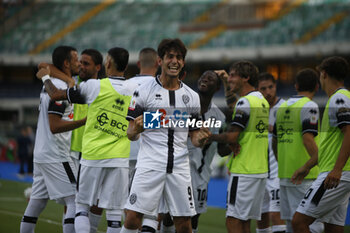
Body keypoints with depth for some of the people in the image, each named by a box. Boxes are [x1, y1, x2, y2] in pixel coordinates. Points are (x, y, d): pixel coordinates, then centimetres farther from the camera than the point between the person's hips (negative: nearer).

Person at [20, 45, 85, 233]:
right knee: (75, 201, -8)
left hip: (41, 154, 10)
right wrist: (85, 121, -21)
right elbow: (54, 126, -20)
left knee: (36, 202, 12)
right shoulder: (60, 88, -15)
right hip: (55, 156, -10)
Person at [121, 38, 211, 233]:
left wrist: (201, 139, -7)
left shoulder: (192, 96, 13)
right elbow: (131, 134, 2)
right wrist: (136, 129, -22)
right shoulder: (144, 92, 2)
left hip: (180, 166, 3)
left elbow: (194, 136, 16)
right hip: (150, 164, -3)